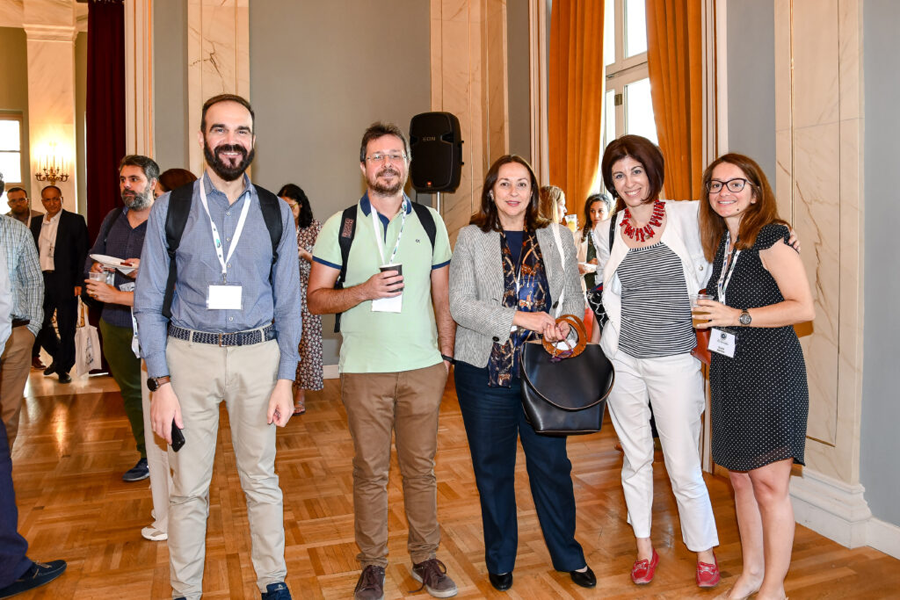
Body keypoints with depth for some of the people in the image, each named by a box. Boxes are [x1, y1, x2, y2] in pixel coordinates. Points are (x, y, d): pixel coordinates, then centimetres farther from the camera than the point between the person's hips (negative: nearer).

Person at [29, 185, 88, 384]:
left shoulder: (75, 221, -2)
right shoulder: (36, 223, 13)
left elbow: (83, 254, -6)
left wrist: (79, 282, -12)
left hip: (65, 282, -5)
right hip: (41, 281, 5)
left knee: (66, 328, 2)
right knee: (39, 324, 7)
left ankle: (64, 367, 16)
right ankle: (58, 356, 30)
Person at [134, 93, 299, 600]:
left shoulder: (276, 213, 2)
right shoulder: (170, 210, 0)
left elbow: (288, 302, 3)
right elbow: (150, 302, 0)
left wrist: (285, 378, -3)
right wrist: (161, 382, -7)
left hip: (258, 354, 1)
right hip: (189, 354, 0)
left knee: (262, 479, 12)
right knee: (189, 486, 10)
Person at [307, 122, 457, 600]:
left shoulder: (430, 222, 9)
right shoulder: (340, 226, 2)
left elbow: (443, 296, 12)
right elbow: (316, 299, -1)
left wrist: (447, 352, 6)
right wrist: (365, 291, -17)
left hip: (423, 367, 2)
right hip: (364, 368, -1)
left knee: (421, 468, 9)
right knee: (370, 471, 7)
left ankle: (425, 557, 25)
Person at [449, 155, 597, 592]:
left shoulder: (557, 237, 7)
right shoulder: (471, 238, -1)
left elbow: (574, 298, 9)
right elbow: (460, 304, -10)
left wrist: (565, 327, -13)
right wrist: (520, 318, -20)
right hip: (486, 372, -1)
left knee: (552, 464, 9)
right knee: (492, 469, 11)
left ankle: (569, 556, 31)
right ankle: (500, 561, 31)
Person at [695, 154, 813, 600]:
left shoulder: (770, 238, -10)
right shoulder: (720, 244, 13)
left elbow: (804, 307, -17)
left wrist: (737, 316, -18)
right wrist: (710, 326, 9)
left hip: (771, 371, -7)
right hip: (729, 375, 7)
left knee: (769, 484, -1)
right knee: (739, 478, 13)